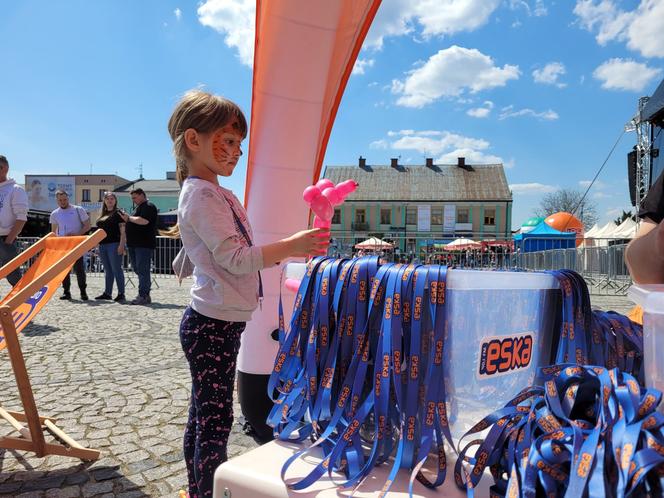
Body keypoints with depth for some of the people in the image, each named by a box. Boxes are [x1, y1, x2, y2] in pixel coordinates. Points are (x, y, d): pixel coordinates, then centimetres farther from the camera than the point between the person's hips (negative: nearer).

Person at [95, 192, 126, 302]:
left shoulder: (118, 213, -2)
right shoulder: (103, 214, 18)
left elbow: (123, 230, -9)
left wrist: (121, 245, -18)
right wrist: (98, 245, 17)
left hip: (114, 244, -7)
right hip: (103, 245, 7)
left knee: (116, 269, -7)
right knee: (107, 270, 12)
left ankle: (121, 293, -3)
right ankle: (107, 293, 18)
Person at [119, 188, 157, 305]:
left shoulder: (148, 206, -8)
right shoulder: (138, 207, 23)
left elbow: (143, 221, -23)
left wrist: (129, 218, -11)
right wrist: (127, 219, 8)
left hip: (144, 244, -10)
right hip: (135, 244, 10)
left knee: (142, 270, -10)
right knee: (137, 269, 11)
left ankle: (143, 296, -9)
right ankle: (144, 294, 17)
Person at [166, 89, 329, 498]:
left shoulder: (211, 192, 17)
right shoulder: (203, 194, -15)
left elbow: (232, 256, 19)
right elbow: (234, 258, -22)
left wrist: (285, 252, 14)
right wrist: (292, 246, -26)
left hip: (214, 323, 10)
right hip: (213, 325, -10)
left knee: (202, 417, 18)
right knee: (215, 421, -3)